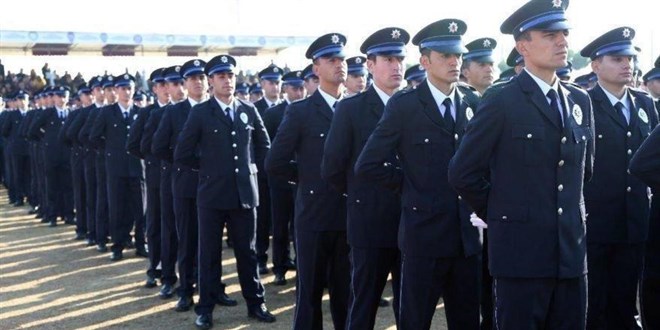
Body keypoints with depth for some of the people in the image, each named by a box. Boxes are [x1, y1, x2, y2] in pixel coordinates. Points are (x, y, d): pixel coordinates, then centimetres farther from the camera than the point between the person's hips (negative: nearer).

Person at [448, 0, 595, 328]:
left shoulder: (580, 100, 11)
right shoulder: (501, 104, -8)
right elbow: (463, 173, -6)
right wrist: (499, 215, 2)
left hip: (572, 252, 6)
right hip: (520, 252, -5)